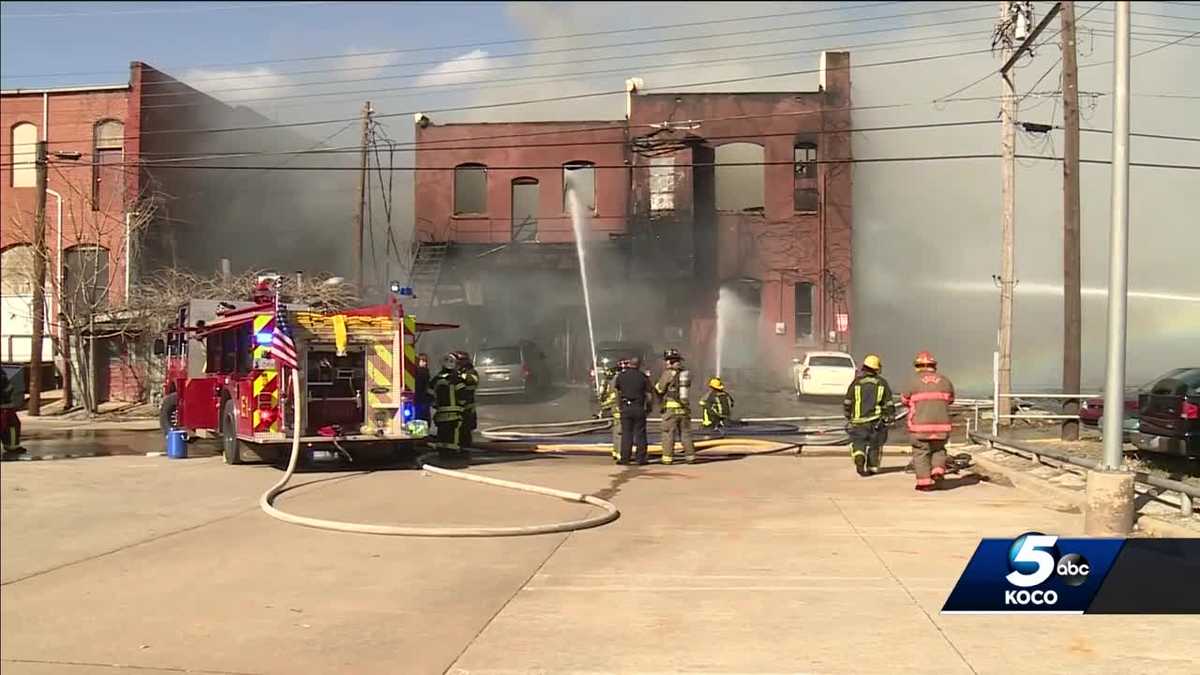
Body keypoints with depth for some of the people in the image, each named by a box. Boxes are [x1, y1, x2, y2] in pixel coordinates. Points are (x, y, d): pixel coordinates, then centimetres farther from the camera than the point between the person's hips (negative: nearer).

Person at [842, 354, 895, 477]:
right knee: (875, 444, 15)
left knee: (858, 443, 9)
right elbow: (889, 404, 1)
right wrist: (890, 417, 11)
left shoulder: (856, 382, 0)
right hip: (876, 421, 1)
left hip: (859, 421, -1)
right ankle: (872, 468, 20)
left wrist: (848, 416, 18)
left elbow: (847, 403, 3)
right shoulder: (882, 383, 1)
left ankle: (859, 458, -18)